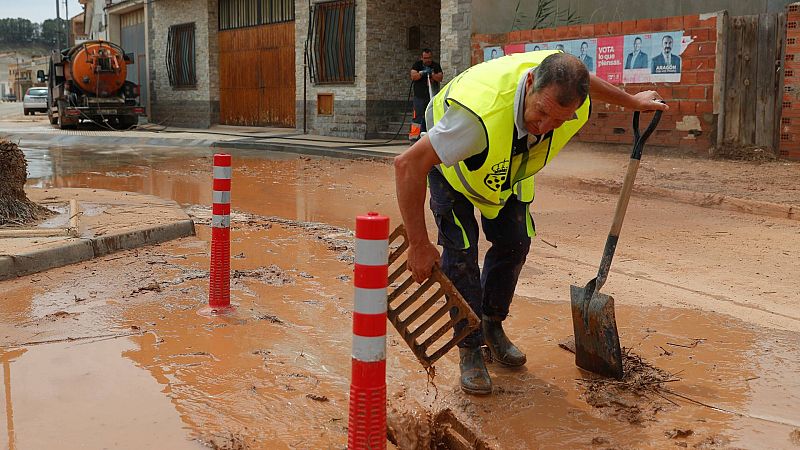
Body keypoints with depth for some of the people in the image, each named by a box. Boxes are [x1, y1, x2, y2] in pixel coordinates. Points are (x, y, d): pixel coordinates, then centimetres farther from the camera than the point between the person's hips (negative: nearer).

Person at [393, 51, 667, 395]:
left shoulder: (562, 81, -31)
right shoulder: (482, 111, -50)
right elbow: (408, 164, -47)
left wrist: (632, 101, 16)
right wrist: (419, 245, -43)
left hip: (508, 166, 6)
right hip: (451, 161, -5)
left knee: (514, 243, 4)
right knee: (461, 250, -14)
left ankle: (491, 327, 26)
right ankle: (469, 349, 1)